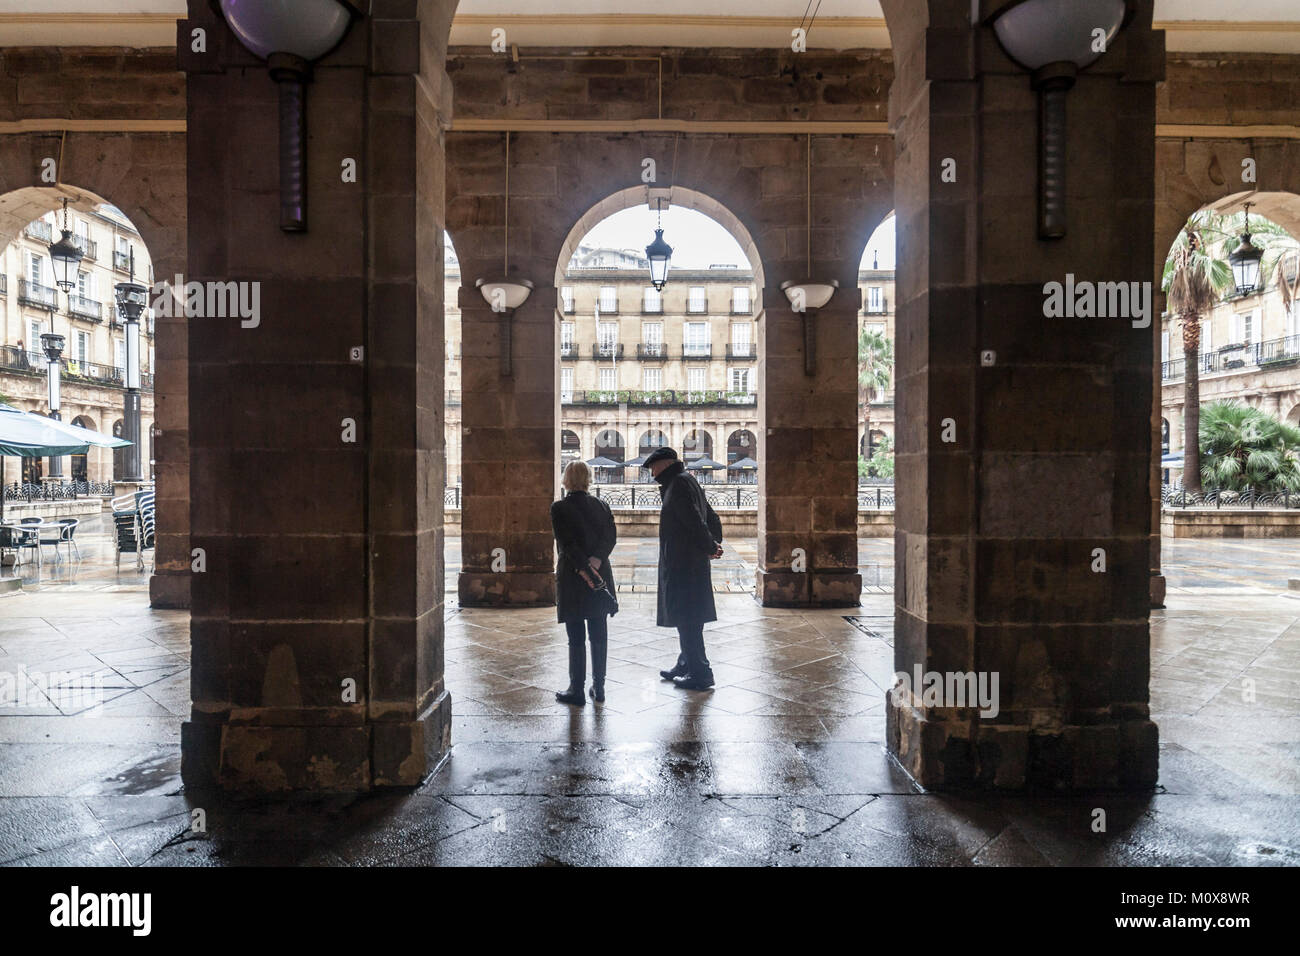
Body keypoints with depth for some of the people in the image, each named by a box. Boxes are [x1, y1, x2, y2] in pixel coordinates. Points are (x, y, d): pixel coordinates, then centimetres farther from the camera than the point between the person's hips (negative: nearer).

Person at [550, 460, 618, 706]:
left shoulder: (559, 508, -8)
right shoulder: (601, 506, 5)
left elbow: (567, 544, -16)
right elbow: (611, 537, -4)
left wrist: (584, 569, -14)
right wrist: (595, 561, -14)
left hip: (572, 578, -4)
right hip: (601, 578, 4)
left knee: (576, 638, 3)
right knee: (599, 634, 11)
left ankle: (576, 690, 10)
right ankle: (599, 688, 18)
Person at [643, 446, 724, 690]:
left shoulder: (679, 483, -12)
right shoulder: (689, 481, 19)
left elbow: (694, 519, -22)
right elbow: (712, 518, 21)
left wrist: (709, 547, -13)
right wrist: (714, 544, 9)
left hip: (682, 564, -10)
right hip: (693, 563, 10)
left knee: (686, 619, -4)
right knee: (689, 618, 17)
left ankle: (700, 673, 2)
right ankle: (686, 665, 28)